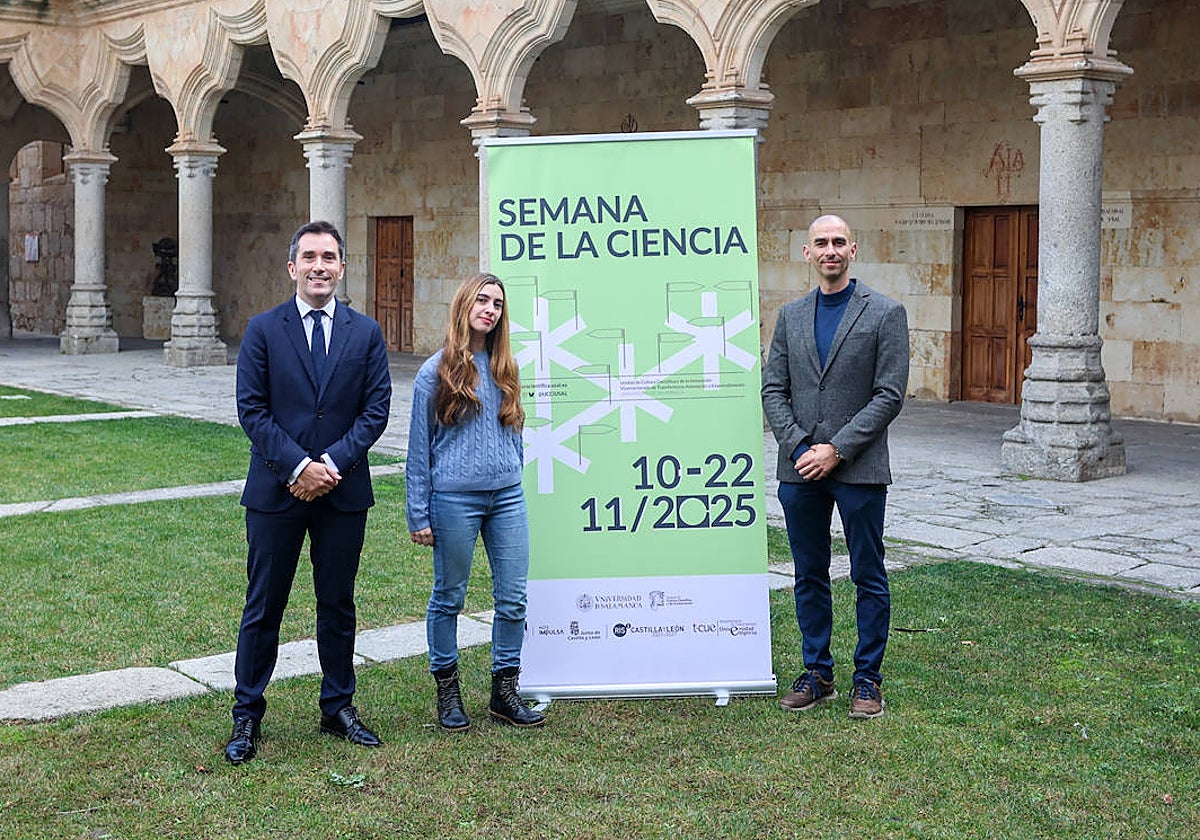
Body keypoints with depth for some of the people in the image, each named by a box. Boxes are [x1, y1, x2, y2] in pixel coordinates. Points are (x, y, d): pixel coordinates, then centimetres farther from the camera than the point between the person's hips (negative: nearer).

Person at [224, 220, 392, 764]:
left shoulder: (366, 334, 6)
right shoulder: (263, 331, 1)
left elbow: (376, 409, 1)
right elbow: (252, 409, -4)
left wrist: (332, 463, -12)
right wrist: (297, 467, -15)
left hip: (343, 490, 2)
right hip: (275, 490, -1)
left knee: (338, 605, 11)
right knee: (263, 607, 5)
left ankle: (338, 708, 25)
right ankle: (247, 717, 16)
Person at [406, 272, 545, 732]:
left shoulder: (505, 368, 9)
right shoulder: (436, 371, -3)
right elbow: (419, 446, -1)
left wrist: (514, 479, 15)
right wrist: (418, 514, -3)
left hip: (507, 497, 4)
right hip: (455, 499, -4)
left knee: (513, 598, 4)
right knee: (448, 598, 8)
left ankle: (505, 692, 17)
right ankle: (447, 690, 23)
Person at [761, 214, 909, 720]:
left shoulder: (885, 313, -2)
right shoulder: (790, 316, 11)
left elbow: (890, 395, -8)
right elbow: (773, 390, 8)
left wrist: (837, 449, -14)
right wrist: (799, 448, -7)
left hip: (860, 469, -4)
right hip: (800, 469, 4)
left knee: (869, 578, 4)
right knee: (809, 577, 11)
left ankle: (867, 679, 15)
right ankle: (817, 674, 23)